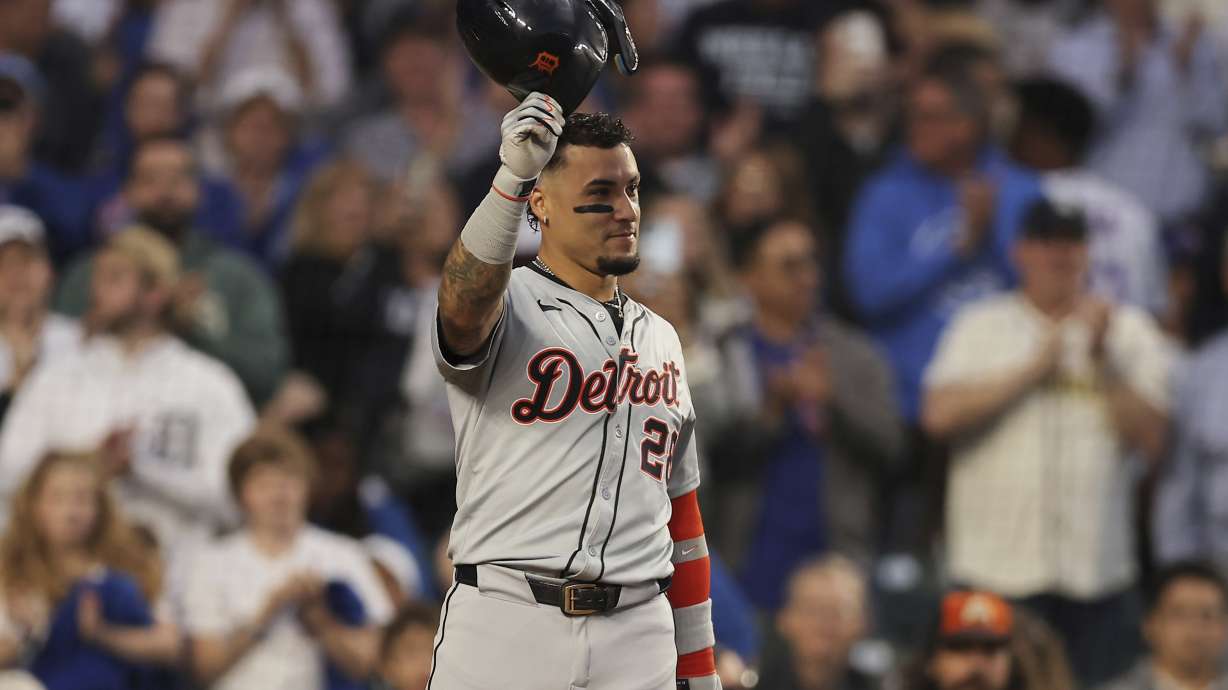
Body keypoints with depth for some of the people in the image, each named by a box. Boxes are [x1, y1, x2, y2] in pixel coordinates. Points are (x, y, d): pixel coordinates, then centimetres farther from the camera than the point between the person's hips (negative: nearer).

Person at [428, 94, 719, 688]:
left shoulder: (659, 339, 20)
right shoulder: (505, 304, 2)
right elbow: (465, 305, -26)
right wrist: (511, 179, -42)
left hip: (637, 639, 5)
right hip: (505, 632, -5)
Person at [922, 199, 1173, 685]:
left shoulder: (1129, 331, 11)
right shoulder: (982, 326, 9)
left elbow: (1151, 439, 1)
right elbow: (940, 415, -7)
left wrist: (1102, 360, -8)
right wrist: (1033, 369, -6)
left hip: (1097, 573, 1)